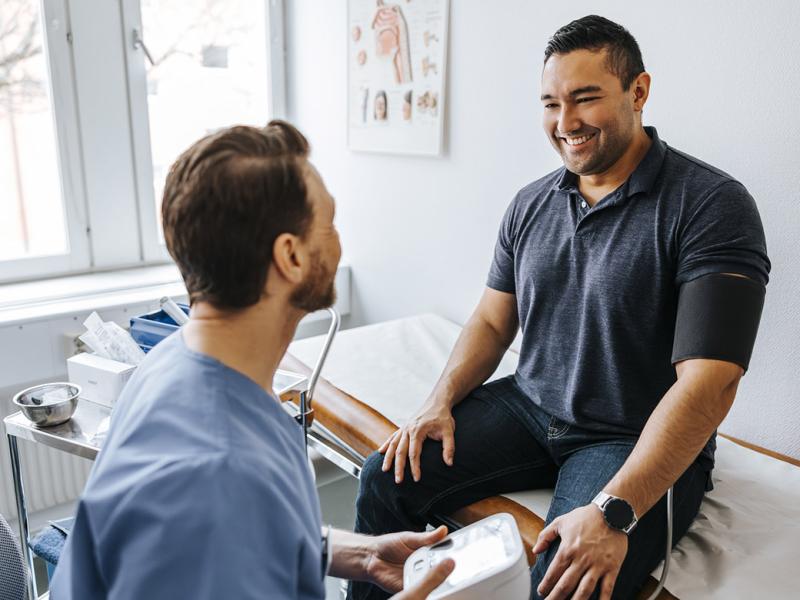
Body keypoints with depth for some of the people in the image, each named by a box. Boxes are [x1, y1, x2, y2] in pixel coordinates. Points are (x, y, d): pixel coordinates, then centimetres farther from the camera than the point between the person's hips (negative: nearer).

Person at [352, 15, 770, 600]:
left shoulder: (711, 204, -15)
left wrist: (613, 512, -28)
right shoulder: (531, 204, 5)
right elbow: (492, 322, 11)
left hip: (637, 442, -4)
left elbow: (709, 382, -22)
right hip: (528, 407, 5)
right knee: (388, 479, -8)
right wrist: (441, 401, -7)